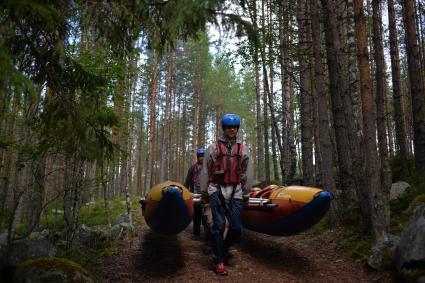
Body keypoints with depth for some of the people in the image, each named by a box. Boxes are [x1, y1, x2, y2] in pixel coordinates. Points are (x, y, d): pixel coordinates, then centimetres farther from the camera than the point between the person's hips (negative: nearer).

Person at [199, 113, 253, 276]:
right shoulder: (213, 147, 7)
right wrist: (204, 192, 9)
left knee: (236, 228, 1)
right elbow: (205, 171, 9)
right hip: (216, 190, -2)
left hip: (235, 192, 2)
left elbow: (248, 174, 15)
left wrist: (246, 194, 14)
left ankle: (224, 248, 29)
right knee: (219, 225, -5)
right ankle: (218, 261, 7)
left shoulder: (243, 149, 12)